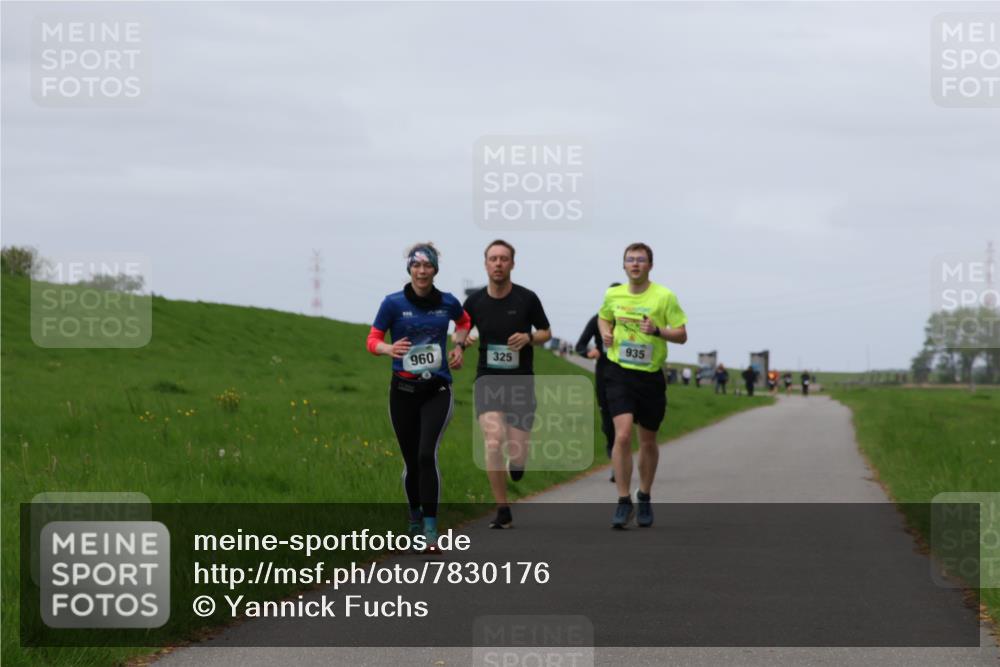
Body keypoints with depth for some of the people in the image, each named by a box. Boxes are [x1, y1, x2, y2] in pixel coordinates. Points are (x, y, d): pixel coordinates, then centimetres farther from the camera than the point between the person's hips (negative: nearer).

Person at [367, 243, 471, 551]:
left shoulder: (447, 303, 1)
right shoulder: (394, 303, -5)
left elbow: (463, 321, 24)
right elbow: (372, 340, -4)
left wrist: (458, 346, 8)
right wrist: (389, 349, -25)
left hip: (437, 390, 0)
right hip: (404, 390, 0)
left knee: (427, 455, -18)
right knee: (411, 461, 7)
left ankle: (431, 527, -18)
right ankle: (414, 518, 32)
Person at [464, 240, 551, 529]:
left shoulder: (527, 299, -4)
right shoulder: (475, 301, 1)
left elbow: (546, 332, 9)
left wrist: (528, 337, -13)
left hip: (521, 382, 0)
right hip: (488, 381, 0)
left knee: (517, 453, -3)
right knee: (493, 443, -18)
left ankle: (518, 461, 38)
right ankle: (503, 512, -6)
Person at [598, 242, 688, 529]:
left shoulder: (664, 296, -6)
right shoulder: (613, 295, 3)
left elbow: (682, 335, -3)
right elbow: (603, 317, 24)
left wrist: (657, 330, -22)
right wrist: (606, 332, 2)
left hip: (651, 375, 0)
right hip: (620, 373, 0)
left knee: (648, 442, 11)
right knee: (622, 435, -17)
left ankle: (644, 498, 32)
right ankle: (624, 502, -10)